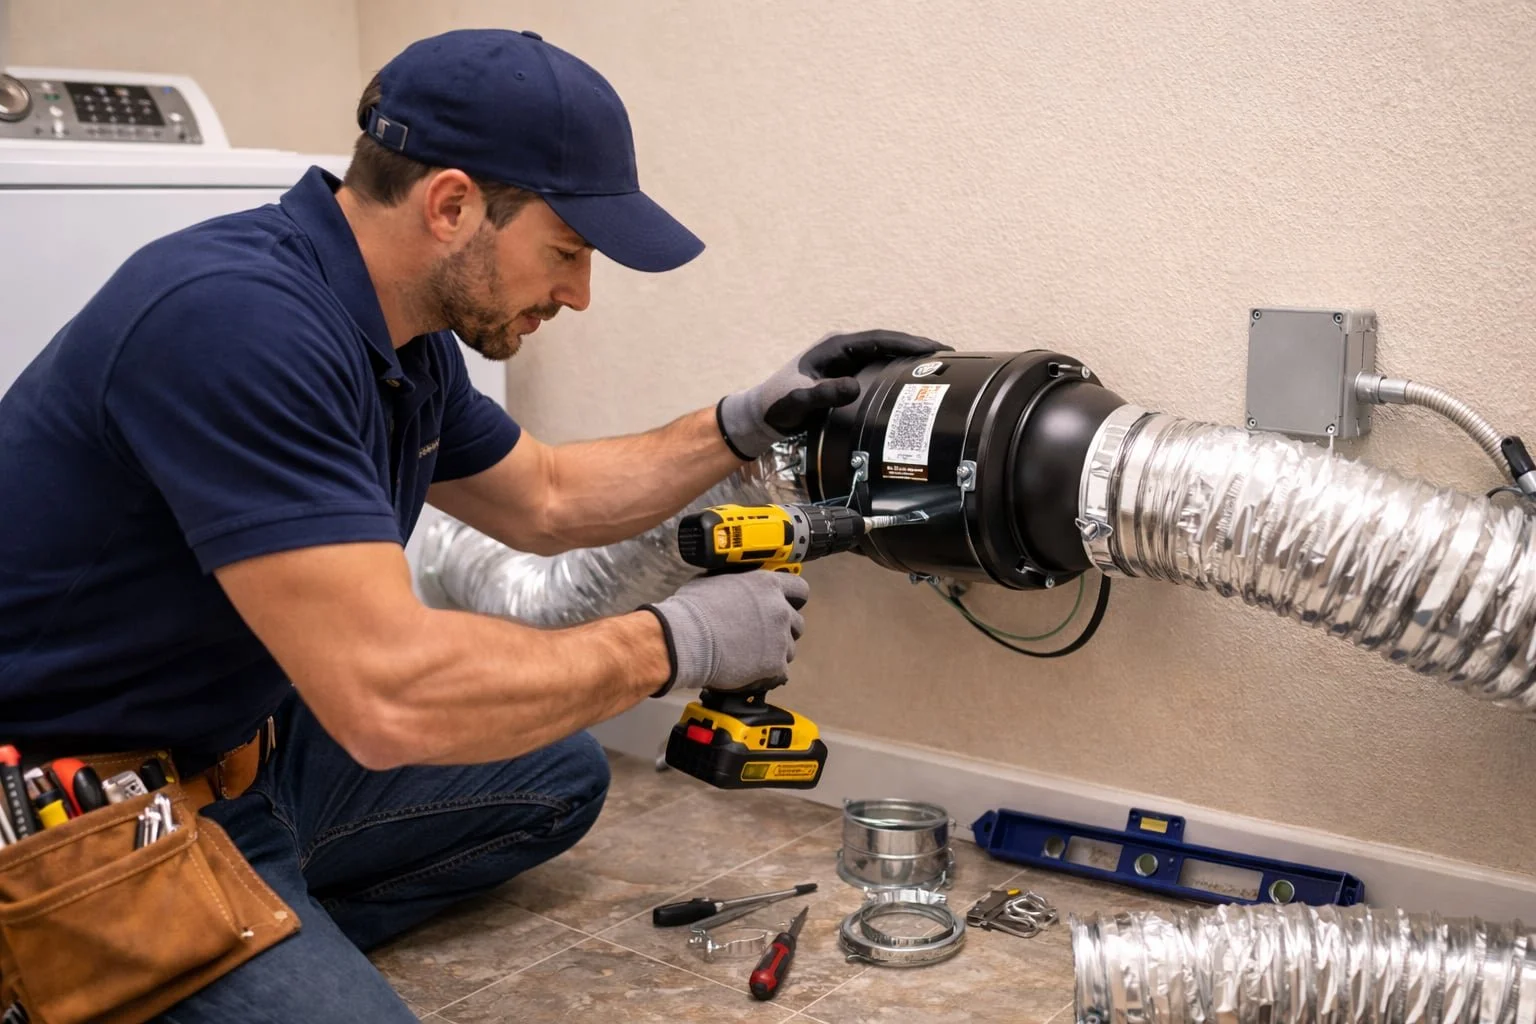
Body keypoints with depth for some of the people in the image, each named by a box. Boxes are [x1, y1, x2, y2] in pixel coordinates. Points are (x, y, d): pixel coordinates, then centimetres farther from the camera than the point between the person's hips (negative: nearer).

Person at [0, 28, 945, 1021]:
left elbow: (545, 500, 18)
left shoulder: (403, 336, 1)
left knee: (558, 778, 18)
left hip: (242, 745, 10)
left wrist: (748, 423, 8)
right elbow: (390, 692, -34)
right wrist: (675, 642, -21)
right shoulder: (234, 319, -29)